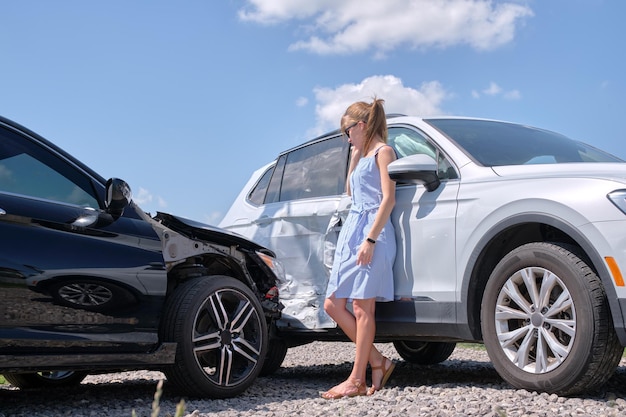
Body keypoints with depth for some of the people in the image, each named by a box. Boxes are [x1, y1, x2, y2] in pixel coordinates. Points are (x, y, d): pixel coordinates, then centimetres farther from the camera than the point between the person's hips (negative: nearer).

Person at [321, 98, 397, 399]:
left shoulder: (383, 151, -3)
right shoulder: (363, 156, 24)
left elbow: (388, 198, -12)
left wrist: (370, 238, -20)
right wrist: (354, 156, 23)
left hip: (371, 231, -9)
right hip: (351, 231, 10)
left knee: (362, 307, -8)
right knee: (333, 305, 4)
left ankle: (357, 380, -4)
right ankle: (377, 362, 9)